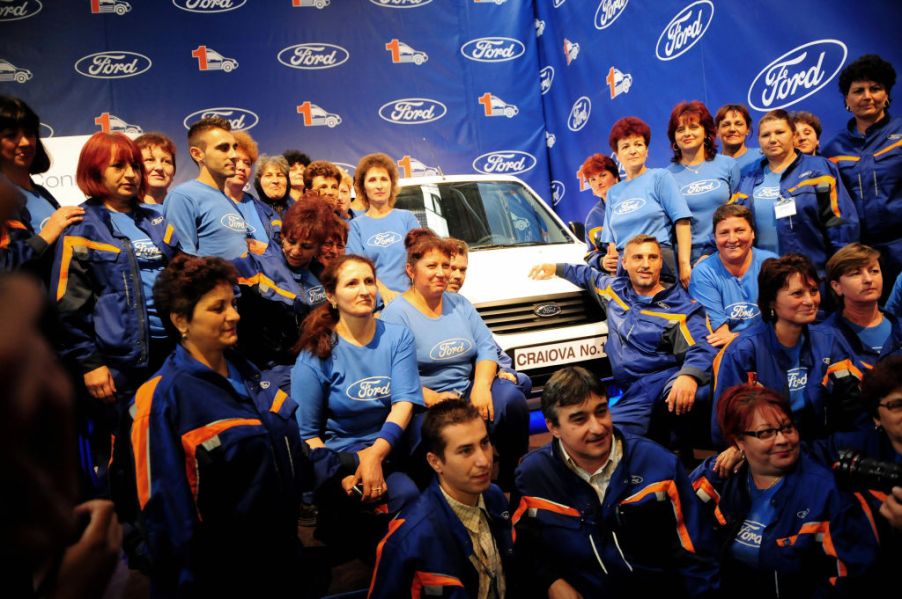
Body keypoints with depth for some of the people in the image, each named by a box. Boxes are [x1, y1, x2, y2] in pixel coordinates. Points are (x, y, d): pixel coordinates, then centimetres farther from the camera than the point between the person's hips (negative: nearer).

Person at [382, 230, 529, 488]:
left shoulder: (460, 303, 15)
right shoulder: (396, 313, -4)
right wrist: (433, 398, -25)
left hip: (468, 392, 5)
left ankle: (510, 480, -4)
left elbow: (487, 347, 6)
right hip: (425, 405, -5)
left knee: (511, 396, -22)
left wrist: (481, 385, -13)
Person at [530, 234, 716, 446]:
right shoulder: (615, 289, 19)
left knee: (695, 395, -43)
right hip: (635, 396, 5)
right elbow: (589, 275, 43)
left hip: (671, 381, -5)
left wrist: (689, 375, -35)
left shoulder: (681, 306, 2)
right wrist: (556, 268, 44)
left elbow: (703, 348, -14)